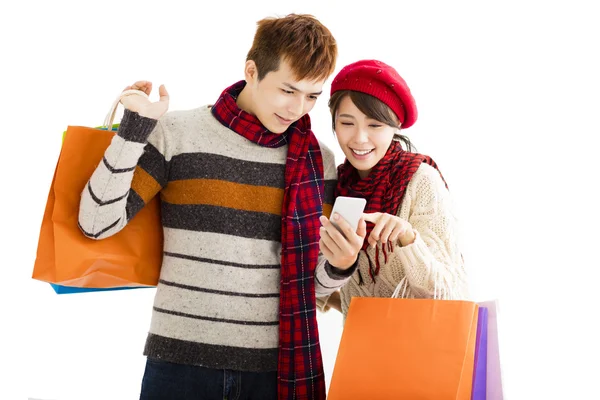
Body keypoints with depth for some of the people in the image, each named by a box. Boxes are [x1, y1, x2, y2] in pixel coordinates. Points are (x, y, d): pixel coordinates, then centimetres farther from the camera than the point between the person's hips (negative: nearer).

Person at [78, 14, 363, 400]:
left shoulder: (318, 160, 2)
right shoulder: (177, 133, -4)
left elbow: (314, 280, 6)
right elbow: (96, 222, -7)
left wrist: (339, 265, -17)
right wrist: (134, 130, -15)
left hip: (275, 365, 2)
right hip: (180, 359, -1)